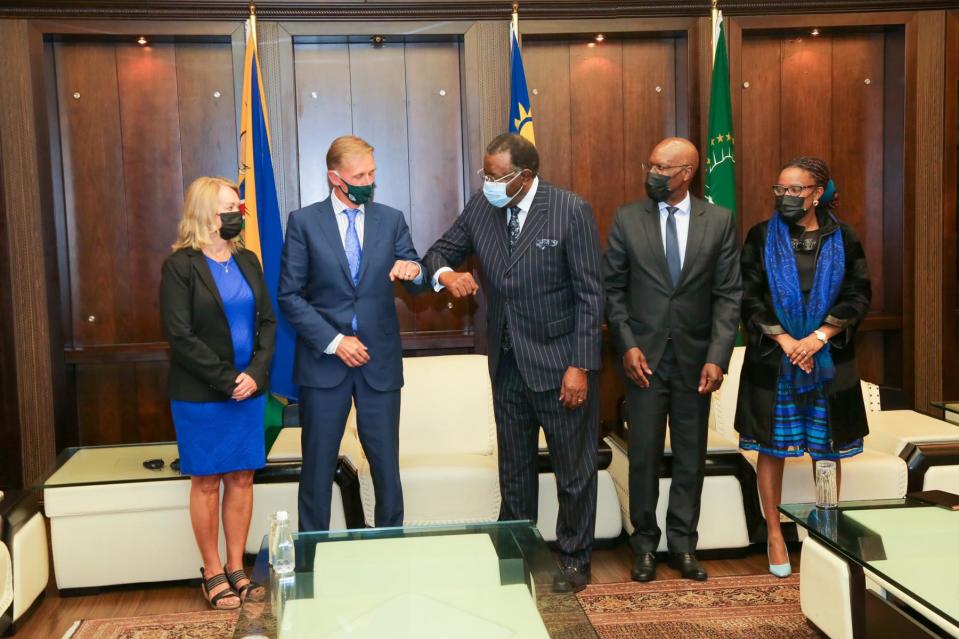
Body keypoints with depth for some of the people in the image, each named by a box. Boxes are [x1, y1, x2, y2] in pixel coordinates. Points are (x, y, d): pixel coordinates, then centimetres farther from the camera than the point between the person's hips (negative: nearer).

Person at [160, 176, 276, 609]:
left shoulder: (247, 261, 9)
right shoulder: (180, 266, -7)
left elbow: (267, 321, 8)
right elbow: (179, 335, -13)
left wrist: (256, 373, -7)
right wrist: (227, 380, -15)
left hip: (249, 390, 5)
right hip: (200, 395, -5)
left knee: (242, 479, 9)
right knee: (207, 482, 5)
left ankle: (236, 568, 20)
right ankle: (212, 573, 17)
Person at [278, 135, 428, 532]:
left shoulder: (391, 220, 5)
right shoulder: (304, 222, -2)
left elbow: (418, 285, 5)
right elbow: (289, 295, -3)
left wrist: (415, 270, -19)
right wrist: (333, 341, -12)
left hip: (380, 361, 2)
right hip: (324, 361, -1)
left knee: (386, 465, 8)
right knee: (318, 466, 8)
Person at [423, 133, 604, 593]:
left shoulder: (571, 211, -14)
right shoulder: (481, 206, -1)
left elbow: (590, 295, -13)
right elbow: (440, 252, 10)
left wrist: (580, 366, -16)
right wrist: (446, 274, -15)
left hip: (559, 362, -4)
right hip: (507, 362, 5)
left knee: (574, 469, 9)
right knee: (513, 467, 17)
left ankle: (574, 558, 26)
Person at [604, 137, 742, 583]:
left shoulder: (719, 221, 1)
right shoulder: (627, 219, 1)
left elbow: (728, 294, -1)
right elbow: (613, 289, 3)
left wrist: (718, 357, -9)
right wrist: (627, 346, -7)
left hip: (695, 358, 1)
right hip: (643, 356, 0)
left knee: (691, 455, 9)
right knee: (644, 454, 5)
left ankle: (683, 544, 22)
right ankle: (645, 544, 19)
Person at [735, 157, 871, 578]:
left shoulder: (842, 239, 4)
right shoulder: (761, 237, 2)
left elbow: (859, 295, 0)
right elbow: (749, 296, -2)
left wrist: (819, 337, -12)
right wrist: (785, 340, -12)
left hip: (829, 360, 1)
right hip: (772, 360, -1)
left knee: (828, 448, 6)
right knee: (772, 447, 3)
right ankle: (774, 535, 14)